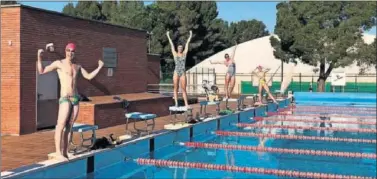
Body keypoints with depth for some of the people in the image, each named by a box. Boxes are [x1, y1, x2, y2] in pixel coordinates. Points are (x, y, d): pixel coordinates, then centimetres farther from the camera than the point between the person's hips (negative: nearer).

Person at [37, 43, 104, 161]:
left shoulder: (77, 67, 14)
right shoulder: (59, 63, -1)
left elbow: (89, 77, 20)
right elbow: (41, 71, -4)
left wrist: (99, 67, 15)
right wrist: (39, 58, -18)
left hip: (75, 98, 5)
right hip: (65, 98, -5)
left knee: (69, 127, 5)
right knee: (61, 125, -11)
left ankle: (65, 153, 9)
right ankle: (58, 153, -11)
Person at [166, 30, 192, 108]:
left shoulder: (184, 54, 10)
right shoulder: (175, 54, 8)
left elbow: (187, 44, 13)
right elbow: (171, 44, 12)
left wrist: (190, 36, 17)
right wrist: (168, 36, 17)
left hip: (183, 73, 0)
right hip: (176, 72, 0)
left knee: (183, 89, 1)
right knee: (176, 88, 1)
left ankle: (186, 104, 0)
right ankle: (176, 103, 4)